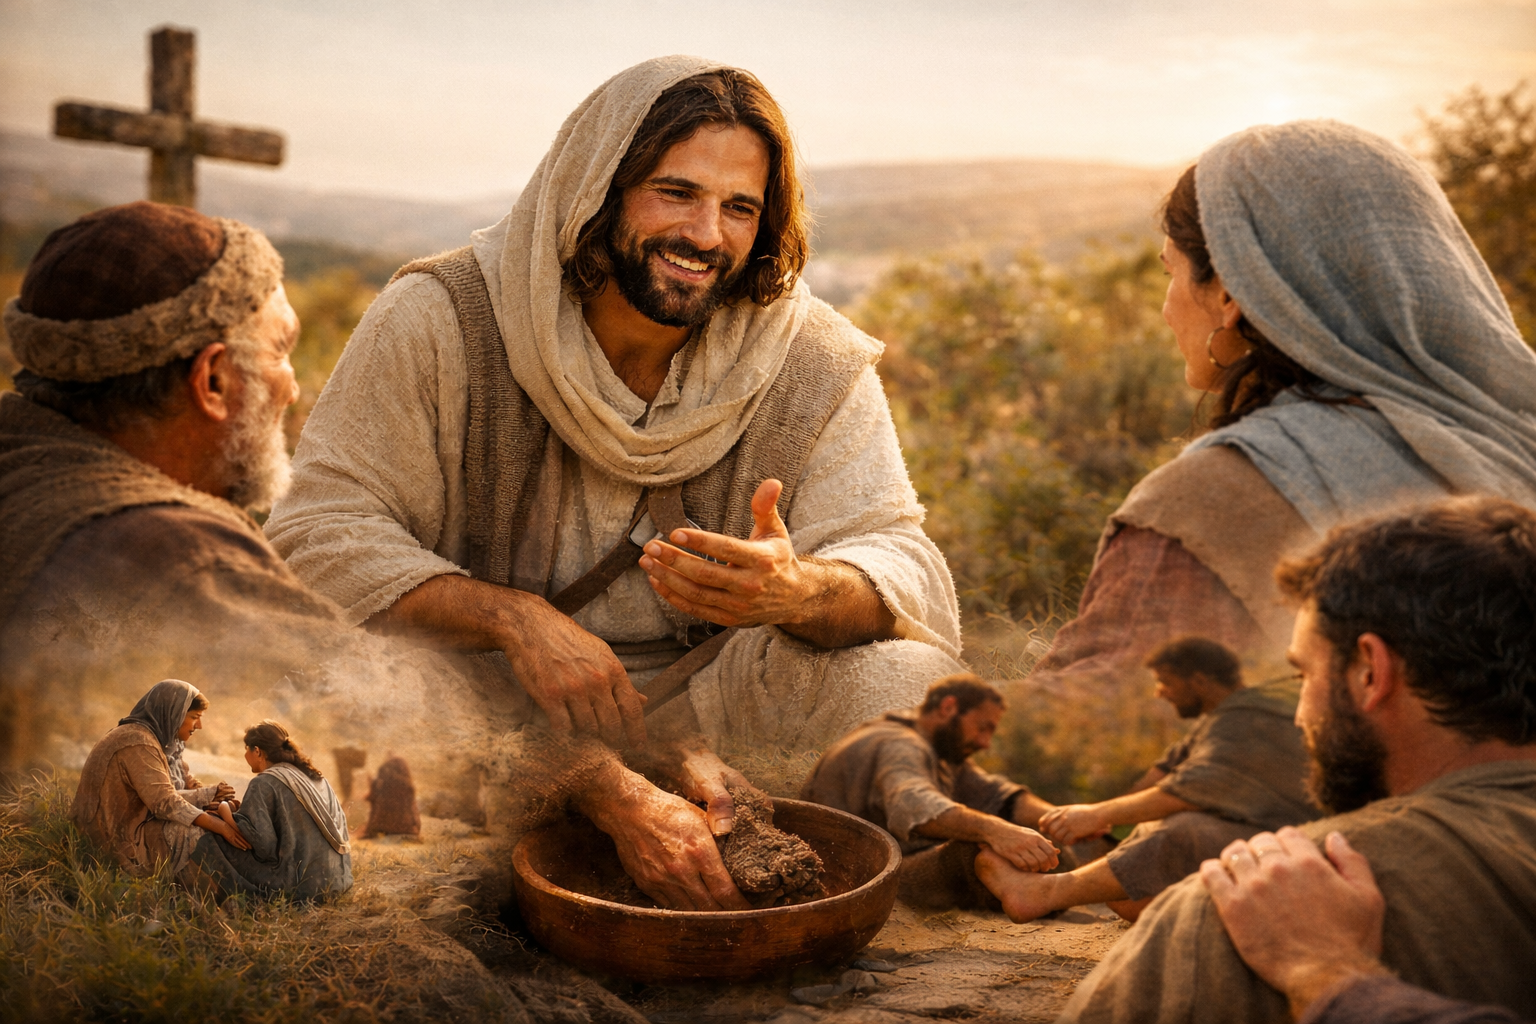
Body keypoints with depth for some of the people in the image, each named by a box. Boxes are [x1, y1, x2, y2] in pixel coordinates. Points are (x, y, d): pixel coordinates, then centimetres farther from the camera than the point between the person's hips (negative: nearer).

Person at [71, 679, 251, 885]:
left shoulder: (148, 736, 12)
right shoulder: (138, 742, -19)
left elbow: (164, 796, 13)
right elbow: (164, 803, -25)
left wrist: (212, 793, 14)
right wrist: (220, 827, -25)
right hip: (125, 840, -10)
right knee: (209, 835, -16)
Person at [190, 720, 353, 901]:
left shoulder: (264, 783, -6)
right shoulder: (316, 777, 15)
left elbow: (261, 843, -16)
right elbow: (341, 825, 17)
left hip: (303, 884, -8)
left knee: (207, 844, -2)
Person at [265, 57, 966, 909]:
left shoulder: (812, 363, -5)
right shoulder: (441, 321, -11)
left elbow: (906, 572, -12)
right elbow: (318, 533, -15)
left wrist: (798, 592, -37)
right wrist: (513, 616, -31)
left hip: (705, 707, 2)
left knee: (910, 681, -22)